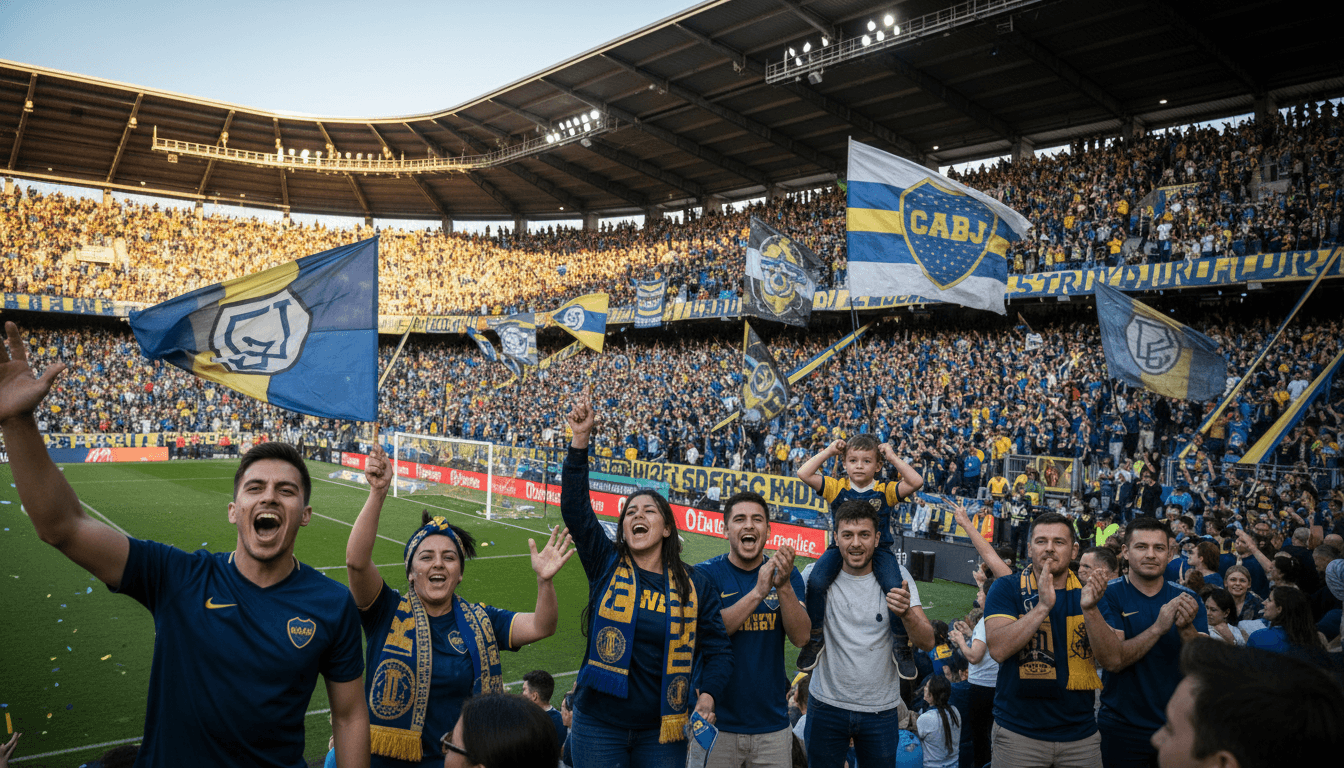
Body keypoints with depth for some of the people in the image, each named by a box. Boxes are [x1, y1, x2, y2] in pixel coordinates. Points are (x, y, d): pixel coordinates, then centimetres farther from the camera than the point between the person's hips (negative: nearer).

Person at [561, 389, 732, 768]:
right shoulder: (606, 565, -2)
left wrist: (707, 696, -16)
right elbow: (574, 507, -13)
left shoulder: (695, 584, 0)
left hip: (662, 731, 1)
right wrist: (580, 439, -21)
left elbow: (718, 649, 3)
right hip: (598, 727, 0)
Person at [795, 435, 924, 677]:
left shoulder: (885, 490, 2)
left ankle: (900, 643, -5)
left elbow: (916, 482, -12)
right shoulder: (837, 488, 3)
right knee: (815, 582, -26)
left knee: (895, 588, -28)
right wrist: (828, 451, -1)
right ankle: (815, 636, -5)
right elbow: (804, 474, -6)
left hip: (879, 549, 0)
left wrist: (893, 457, -5)